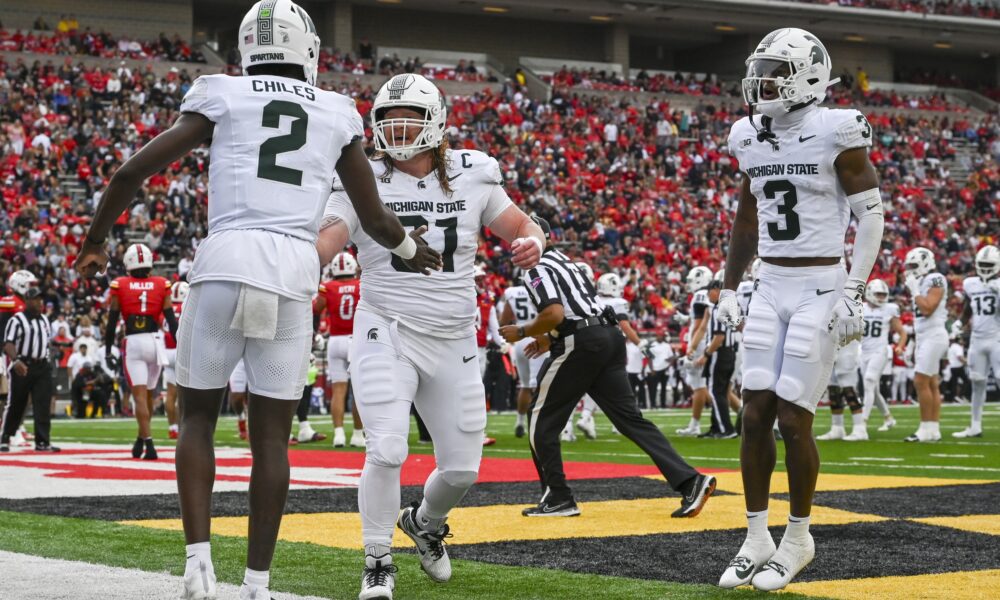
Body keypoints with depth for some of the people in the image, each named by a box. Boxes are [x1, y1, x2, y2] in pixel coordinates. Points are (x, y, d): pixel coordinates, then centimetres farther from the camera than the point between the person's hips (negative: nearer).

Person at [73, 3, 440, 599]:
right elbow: (376, 220, 20)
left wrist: (95, 243, 22)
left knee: (197, 416, 15)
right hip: (294, 271, 1)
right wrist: (413, 252, 42)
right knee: (272, 436, 9)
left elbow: (132, 172, 7)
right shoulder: (338, 114, 16)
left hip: (225, 261, -1)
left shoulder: (223, 97, 10)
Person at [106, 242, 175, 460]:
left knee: (140, 395, -4)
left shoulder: (120, 286, 1)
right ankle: (141, 440, 30)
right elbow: (171, 319, 3)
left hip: (133, 343, -2)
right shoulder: (161, 285, 4)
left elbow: (112, 322, 2)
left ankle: (148, 444, -16)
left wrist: (108, 351, 10)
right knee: (148, 393, 18)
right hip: (155, 340, 2)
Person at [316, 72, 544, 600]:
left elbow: (519, 225, 10)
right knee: (387, 449, -20)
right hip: (387, 334, -3)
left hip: (453, 342, 3)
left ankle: (425, 522, 42)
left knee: (462, 467, 8)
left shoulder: (471, 175, 2)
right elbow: (320, 245, -15)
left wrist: (530, 242, -15)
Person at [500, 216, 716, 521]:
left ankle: (558, 498, 6)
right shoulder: (564, 261, 25)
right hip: (610, 335, 9)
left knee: (543, 420, 6)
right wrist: (551, 338, 33)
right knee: (630, 418, 3)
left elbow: (554, 313, -19)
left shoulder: (535, 269, -4)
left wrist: (522, 333, -4)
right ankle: (689, 481, -9)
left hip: (581, 344, -9)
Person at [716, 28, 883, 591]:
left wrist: (854, 293, -15)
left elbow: (872, 217, -10)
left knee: (793, 419, -6)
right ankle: (757, 539, 12)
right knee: (755, 414, 3)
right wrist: (729, 288, 17)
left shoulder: (836, 134, -12)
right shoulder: (753, 138, 7)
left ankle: (798, 539, 11)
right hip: (770, 289, 6)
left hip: (819, 289, -6)